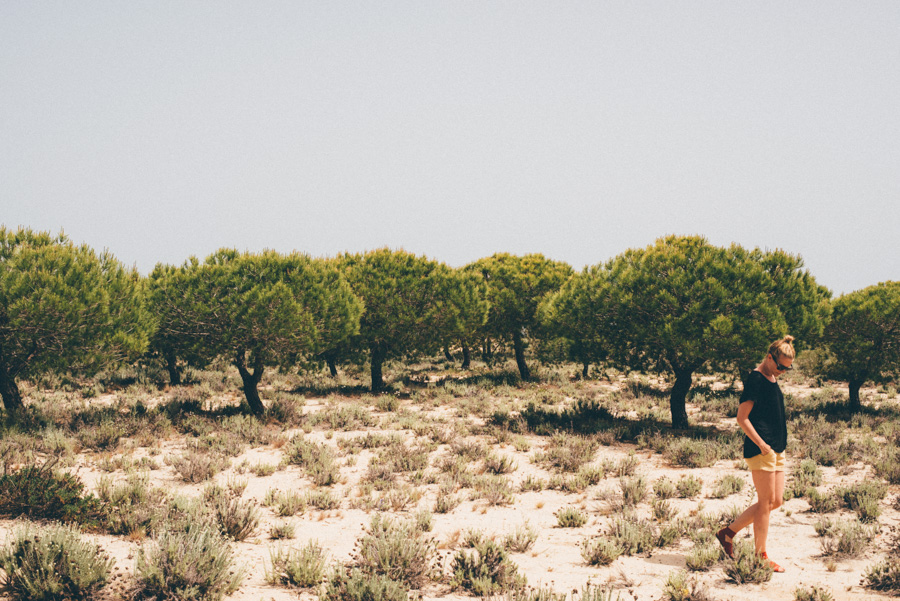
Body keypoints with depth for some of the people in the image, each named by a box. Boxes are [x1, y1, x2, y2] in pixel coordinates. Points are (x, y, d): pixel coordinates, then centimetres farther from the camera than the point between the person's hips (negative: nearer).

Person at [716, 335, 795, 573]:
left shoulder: (772, 379, 17)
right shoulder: (755, 379, -12)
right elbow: (742, 417, -15)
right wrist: (761, 444, -21)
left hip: (776, 448, 10)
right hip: (761, 448, -10)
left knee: (776, 501, 10)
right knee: (766, 502, -5)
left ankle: (729, 532, 19)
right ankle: (761, 556, 4)